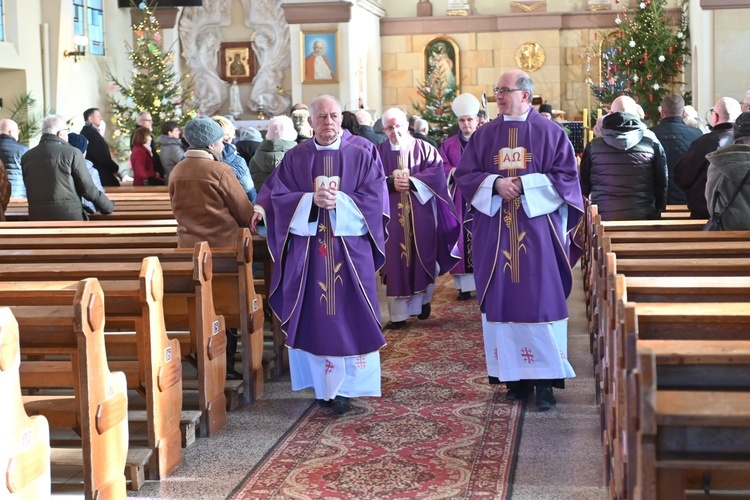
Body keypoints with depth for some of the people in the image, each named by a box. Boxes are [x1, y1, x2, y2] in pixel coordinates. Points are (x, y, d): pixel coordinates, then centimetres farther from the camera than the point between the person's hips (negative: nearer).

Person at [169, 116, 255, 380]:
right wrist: (249, 223, 10)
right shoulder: (220, 171, -16)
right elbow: (245, 211, -10)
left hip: (188, 247, 6)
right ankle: (225, 365, 9)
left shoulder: (176, 172, 2)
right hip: (222, 246, -5)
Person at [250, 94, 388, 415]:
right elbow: (277, 197, -1)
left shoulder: (361, 156, 3)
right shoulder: (294, 158, 6)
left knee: (349, 316, -1)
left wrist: (339, 201, -16)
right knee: (313, 317, 3)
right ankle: (321, 384, 12)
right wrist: (312, 199, -15)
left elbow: (374, 197, -5)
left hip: (350, 250, -1)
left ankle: (345, 387, 6)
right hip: (307, 250, 1)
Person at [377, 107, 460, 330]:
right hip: (393, 217, 0)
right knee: (396, 262, -1)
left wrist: (412, 181, -20)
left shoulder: (424, 148, 4)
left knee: (422, 258, 8)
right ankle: (398, 313, 1)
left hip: (421, 215, 0)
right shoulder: (379, 152, 6)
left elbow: (437, 170, -9)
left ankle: (423, 300, 30)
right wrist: (391, 183, -19)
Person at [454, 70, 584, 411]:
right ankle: (515, 376, 11)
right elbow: (464, 175, 6)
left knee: (542, 302, -4)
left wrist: (525, 185, -14)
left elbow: (567, 176, -3)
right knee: (503, 302, 3)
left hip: (538, 230, -3)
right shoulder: (484, 135, 9)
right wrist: (495, 183, -12)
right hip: (496, 232, 3)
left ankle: (546, 379, 1)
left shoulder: (550, 133, 1)